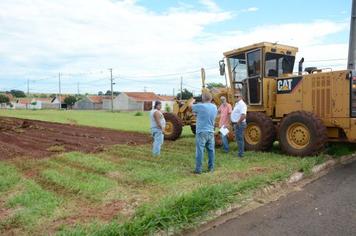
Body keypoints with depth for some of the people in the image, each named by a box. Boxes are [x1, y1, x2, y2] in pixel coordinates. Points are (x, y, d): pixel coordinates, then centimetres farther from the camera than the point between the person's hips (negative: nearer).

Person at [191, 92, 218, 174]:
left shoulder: (200, 106, -14)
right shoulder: (214, 107, 6)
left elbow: (191, 106, 3)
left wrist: (192, 101, 27)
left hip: (201, 132, -6)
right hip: (211, 132, 6)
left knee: (200, 151, -1)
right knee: (211, 150, 13)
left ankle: (198, 169, 3)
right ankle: (211, 167, 22)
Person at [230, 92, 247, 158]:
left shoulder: (242, 104, -17)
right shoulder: (237, 104, 16)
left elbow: (243, 115, -28)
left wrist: (238, 123, -21)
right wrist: (234, 123, 17)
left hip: (239, 124, -10)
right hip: (236, 124, 10)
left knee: (240, 139, -5)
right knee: (238, 139, 16)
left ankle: (240, 154, 1)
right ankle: (240, 152, 26)